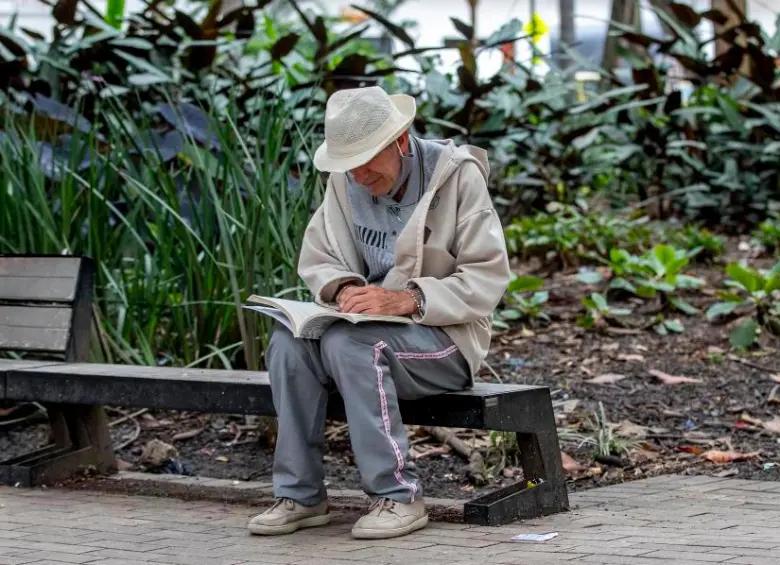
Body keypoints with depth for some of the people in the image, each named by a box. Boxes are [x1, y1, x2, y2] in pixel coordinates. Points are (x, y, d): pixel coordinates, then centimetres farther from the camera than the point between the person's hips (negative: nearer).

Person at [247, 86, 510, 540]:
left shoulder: (458, 175, -13)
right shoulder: (345, 182, 2)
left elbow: (488, 278, -18)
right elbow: (317, 259, 6)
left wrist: (407, 300, -30)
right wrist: (345, 289, -18)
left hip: (446, 335, -5)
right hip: (377, 326, 5)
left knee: (348, 344, -32)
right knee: (289, 342, -22)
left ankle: (399, 496, -24)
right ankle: (301, 495, -13)